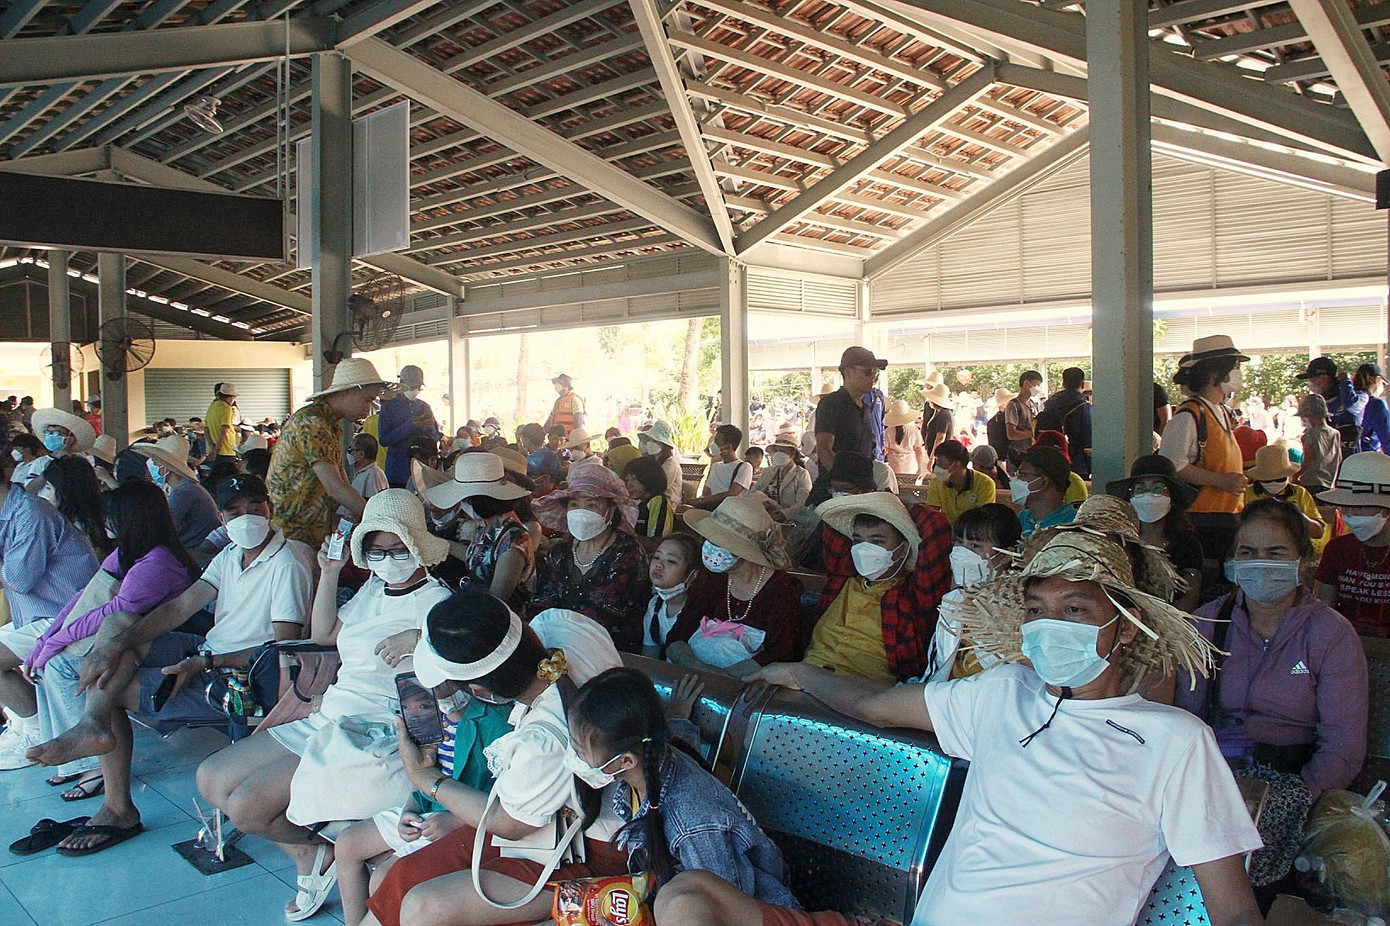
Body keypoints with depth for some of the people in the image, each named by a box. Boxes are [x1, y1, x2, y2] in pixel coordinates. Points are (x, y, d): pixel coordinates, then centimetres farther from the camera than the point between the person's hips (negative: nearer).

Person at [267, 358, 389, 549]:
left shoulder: (331, 425, 14)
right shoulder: (311, 422, -19)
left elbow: (342, 482, 13)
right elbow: (335, 488, -25)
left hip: (317, 531, 9)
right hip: (293, 531, -9)